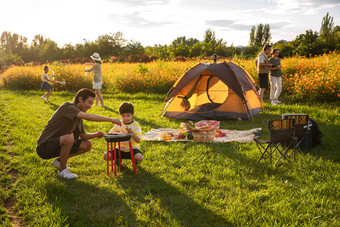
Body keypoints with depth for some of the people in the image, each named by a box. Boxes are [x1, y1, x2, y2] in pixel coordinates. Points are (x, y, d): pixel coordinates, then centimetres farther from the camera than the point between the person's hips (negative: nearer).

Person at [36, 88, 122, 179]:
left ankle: (59, 161, 15)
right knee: (69, 138, -36)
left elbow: (83, 136, 12)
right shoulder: (68, 107, -19)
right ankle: (62, 170, -15)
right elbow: (88, 116, -35)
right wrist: (111, 119, -33)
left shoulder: (78, 116, 9)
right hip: (44, 146, -9)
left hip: (57, 144, 9)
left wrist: (96, 134, -9)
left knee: (88, 145, 2)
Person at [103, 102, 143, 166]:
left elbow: (138, 141, -13)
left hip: (133, 149, -3)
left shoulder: (135, 125, -6)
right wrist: (114, 133, -20)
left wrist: (131, 132, -28)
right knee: (106, 156, -18)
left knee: (139, 158, -34)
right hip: (121, 149, 3)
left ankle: (134, 160, 5)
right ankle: (118, 159, 14)